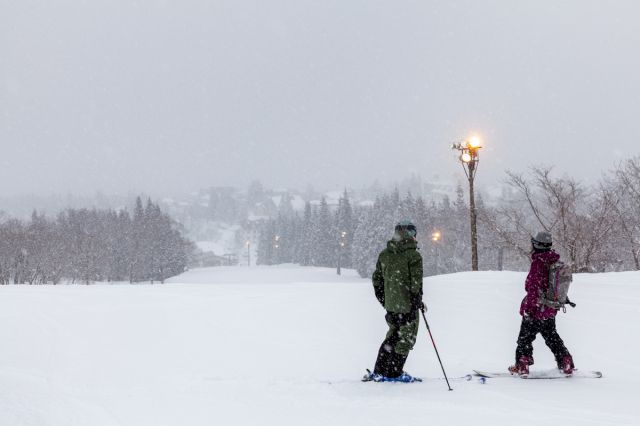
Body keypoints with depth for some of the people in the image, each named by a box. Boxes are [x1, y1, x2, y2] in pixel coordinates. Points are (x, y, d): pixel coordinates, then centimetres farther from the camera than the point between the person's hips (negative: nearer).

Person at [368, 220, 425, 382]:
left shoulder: (384, 255, 7)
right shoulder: (413, 255, -13)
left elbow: (377, 280, 13)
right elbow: (416, 283, -16)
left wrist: (384, 301, 21)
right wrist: (418, 301, -6)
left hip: (390, 306, 6)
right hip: (408, 305, -6)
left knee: (392, 336, 18)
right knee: (406, 339, 6)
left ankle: (379, 371, 18)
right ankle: (394, 374, 8)